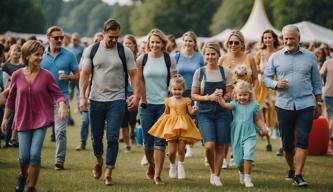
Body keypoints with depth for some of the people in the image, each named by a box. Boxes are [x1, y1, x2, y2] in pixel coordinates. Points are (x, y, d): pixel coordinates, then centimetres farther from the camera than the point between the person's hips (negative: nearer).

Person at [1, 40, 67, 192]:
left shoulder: (46, 75, -7)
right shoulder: (17, 75, -3)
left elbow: (58, 94, -6)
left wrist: (62, 106, -27)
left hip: (41, 120, -1)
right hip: (23, 121, 1)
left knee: (35, 154, -11)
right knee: (24, 156, -1)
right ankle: (23, 175, 35)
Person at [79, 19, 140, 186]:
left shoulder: (125, 52, -1)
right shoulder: (91, 50, 2)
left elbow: (133, 74, 0)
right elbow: (85, 74, 1)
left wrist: (136, 95, -13)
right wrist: (82, 96, -8)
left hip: (117, 101, -1)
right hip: (96, 100, 1)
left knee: (112, 138, -7)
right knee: (96, 137, 10)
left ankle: (108, 173, -1)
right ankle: (99, 160, 40)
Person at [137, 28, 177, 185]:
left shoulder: (169, 60, 2)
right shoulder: (142, 59, 2)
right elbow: (138, 81, 6)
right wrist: (142, 98, -1)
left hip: (164, 103, -1)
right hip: (147, 104, 1)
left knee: (160, 141, -4)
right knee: (148, 140, 6)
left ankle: (157, 175, 0)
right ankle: (151, 166, 32)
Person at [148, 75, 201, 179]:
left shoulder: (186, 100, 1)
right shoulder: (168, 101, 5)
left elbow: (191, 112, -5)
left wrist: (194, 110, -26)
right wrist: (159, 119, 7)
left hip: (183, 126, -1)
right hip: (171, 127, 1)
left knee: (181, 149, 0)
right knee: (172, 151, -3)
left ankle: (180, 166, 23)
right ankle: (173, 165, 25)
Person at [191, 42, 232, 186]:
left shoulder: (224, 72, 5)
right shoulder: (199, 72, 1)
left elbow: (229, 94, 7)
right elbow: (194, 95, 2)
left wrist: (221, 97, -15)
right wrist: (209, 97, -14)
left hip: (222, 113, 2)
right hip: (205, 113, -1)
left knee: (220, 147, 2)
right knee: (209, 145, -16)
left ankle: (216, 176, 18)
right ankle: (212, 171, 9)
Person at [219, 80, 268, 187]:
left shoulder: (254, 106, 0)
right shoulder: (235, 105, -2)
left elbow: (258, 119, 9)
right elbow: (225, 105, -21)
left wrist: (263, 128, -7)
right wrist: (220, 98, -39)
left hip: (249, 135, -1)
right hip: (236, 136, 1)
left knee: (248, 156, -20)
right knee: (238, 160, 10)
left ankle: (247, 178, -11)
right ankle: (242, 173, 40)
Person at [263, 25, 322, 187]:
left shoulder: (310, 57, 7)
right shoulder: (275, 57, 6)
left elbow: (316, 82, 12)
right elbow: (266, 78, 7)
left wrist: (318, 102, 11)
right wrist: (276, 84, -13)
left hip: (306, 105, -1)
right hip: (284, 105, 1)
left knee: (302, 141, -8)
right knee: (287, 142, 9)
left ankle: (298, 175, -6)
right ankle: (291, 169, 31)